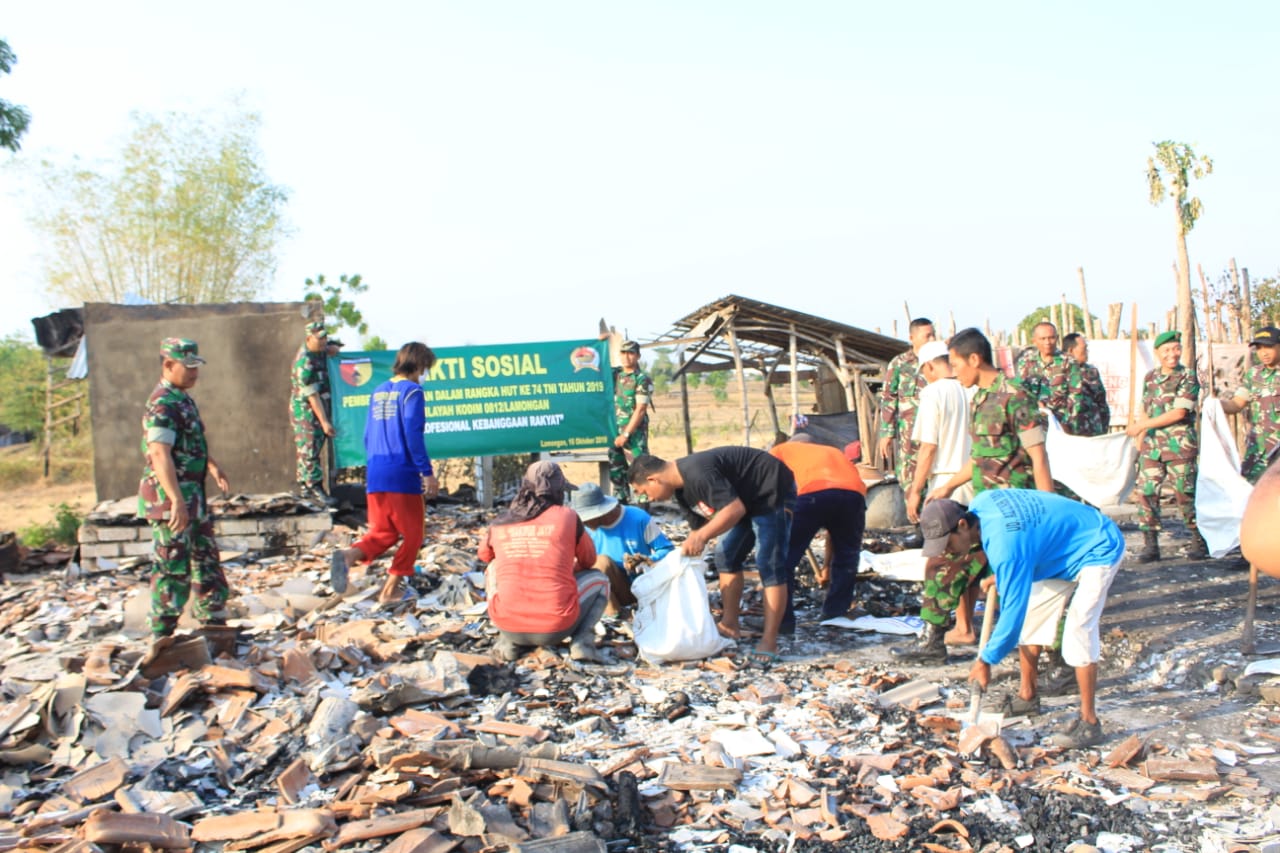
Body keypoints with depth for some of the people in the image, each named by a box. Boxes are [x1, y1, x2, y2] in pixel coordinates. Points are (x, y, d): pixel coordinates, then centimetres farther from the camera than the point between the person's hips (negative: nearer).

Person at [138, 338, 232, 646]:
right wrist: (176, 501, -34)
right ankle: (162, 637, 3)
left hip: (192, 495, 10)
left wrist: (211, 464, 31)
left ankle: (213, 619, 29)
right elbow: (159, 454, -29)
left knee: (206, 559, 17)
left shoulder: (183, 399, 13)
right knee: (173, 566, -5)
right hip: (170, 497, -10)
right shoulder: (162, 404, -18)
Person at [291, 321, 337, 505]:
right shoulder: (305, 362, -22)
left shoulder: (319, 351, 4)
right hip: (306, 409, -9)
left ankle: (304, 487, 19)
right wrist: (324, 421, -28)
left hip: (319, 407, 9)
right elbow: (312, 395, -25)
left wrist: (330, 349, 6)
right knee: (310, 450, -7)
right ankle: (315, 490, -7)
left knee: (307, 449, 13)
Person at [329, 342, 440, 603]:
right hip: (403, 476, -7)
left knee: (382, 534, 14)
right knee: (411, 535, 9)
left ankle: (349, 555, -14)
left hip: (375, 475, 7)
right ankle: (390, 590, 9)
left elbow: (368, 436, 18)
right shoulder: (411, 391, -7)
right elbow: (413, 435, -15)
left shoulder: (378, 392, 15)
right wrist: (427, 473, -13)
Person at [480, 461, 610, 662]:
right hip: (557, 628, -2)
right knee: (599, 579, 24)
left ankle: (508, 641, 15)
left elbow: (484, 555, 29)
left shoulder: (498, 524, 7)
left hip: (508, 626, 2)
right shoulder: (566, 516, 0)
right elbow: (588, 561, 17)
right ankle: (582, 641, 1)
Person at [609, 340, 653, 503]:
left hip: (636, 430, -6)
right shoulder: (614, 374, 9)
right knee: (615, 468, 10)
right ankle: (621, 501, 20)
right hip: (615, 428, 6)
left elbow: (640, 410, -13)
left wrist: (626, 434, -16)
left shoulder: (643, 379, -8)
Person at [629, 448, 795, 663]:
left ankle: (769, 642, -13)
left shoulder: (698, 473, -28)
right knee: (726, 554, 13)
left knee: (769, 564, -14)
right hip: (748, 499, 11)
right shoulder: (683, 488, 4)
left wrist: (702, 536, -32)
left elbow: (735, 509, -32)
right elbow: (698, 527, 13)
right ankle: (730, 625, 20)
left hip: (773, 492, -11)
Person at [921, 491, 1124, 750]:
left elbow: (1012, 609, -30)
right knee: (1029, 616, 9)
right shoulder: (979, 504, -12)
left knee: (1078, 633, -19)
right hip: (1067, 548, 10)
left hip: (1099, 551, -10)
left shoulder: (1005, 545, -37)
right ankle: (1027, 697, 21)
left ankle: (1089, 723, -11)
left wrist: (986, 660, -20)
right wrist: (999, 576, 7)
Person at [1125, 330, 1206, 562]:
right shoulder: (1149, 378, 13)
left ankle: (1200, 541, 14)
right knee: (1146, 492, -1)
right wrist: (1139, 440, 12)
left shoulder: (1188, 378, -4)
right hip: (1152, 445, 5)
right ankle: (1150, 545, 5)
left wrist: (1142, 425, -13)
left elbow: (1179, 413, -14)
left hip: (1180, 446, -5)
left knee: (1185, 494, -2)